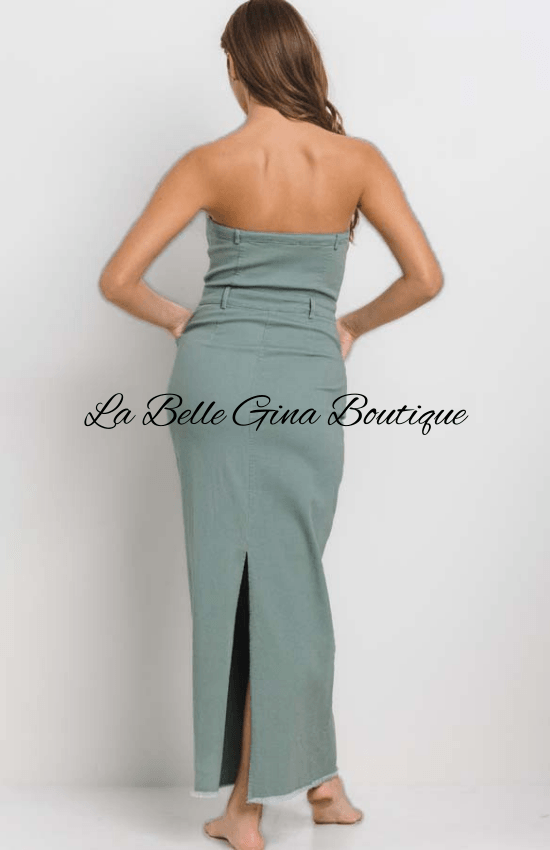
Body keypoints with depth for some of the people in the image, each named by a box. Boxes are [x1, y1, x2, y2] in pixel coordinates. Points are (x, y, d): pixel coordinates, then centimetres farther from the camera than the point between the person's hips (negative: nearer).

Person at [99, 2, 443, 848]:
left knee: (235, 573, 9)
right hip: (308, 385, 1)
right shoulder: (357, 159, -2)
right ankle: (314, 777, 22)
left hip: (216, 374, 0)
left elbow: (119, 279, -7)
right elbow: (426, 276, -4)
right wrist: (353, 325, 11)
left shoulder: (210, 164, -5)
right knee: (288, 576, 13)